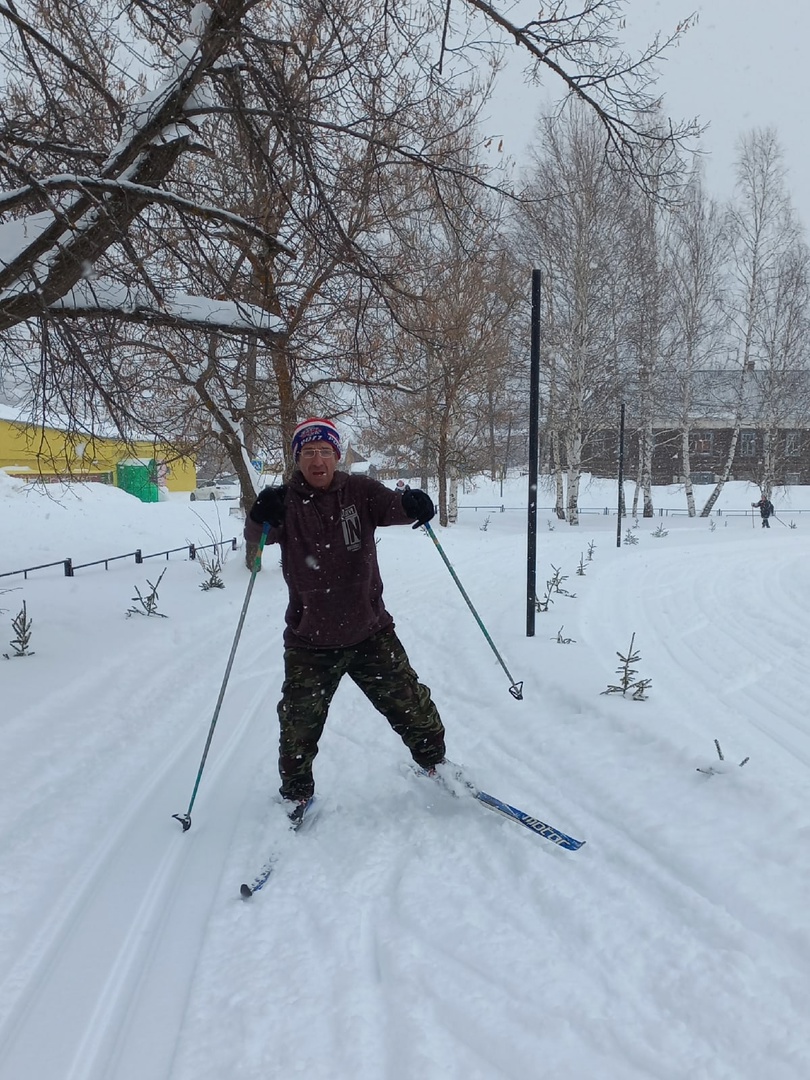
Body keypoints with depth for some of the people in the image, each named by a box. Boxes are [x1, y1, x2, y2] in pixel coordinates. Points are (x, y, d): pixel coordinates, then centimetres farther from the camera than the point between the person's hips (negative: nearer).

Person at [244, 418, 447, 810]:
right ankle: (296, 790, 31)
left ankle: (433, 758, 35)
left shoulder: (359, 491, -4)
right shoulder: (286, 502, -7)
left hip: (370, 630, 1)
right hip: (310, 639, 0)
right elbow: (255, 537, -22)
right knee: (299, 721, 7)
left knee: (408, 701, 9)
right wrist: (261, 517, -45)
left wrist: (414, 505, -42)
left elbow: (391, 506, -18)